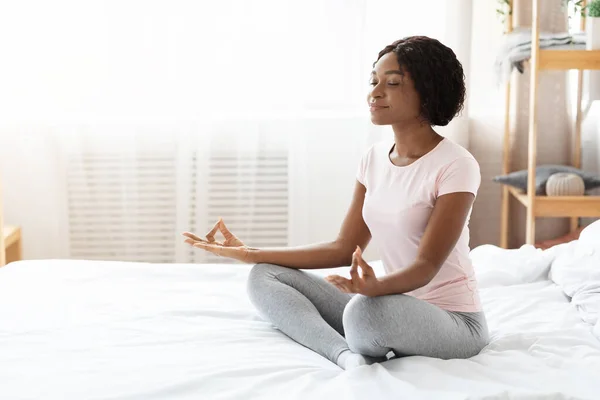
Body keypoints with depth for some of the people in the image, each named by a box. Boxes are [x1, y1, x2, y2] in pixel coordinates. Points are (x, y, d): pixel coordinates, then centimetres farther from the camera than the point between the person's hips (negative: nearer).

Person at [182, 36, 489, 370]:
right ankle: (348, 356, -24)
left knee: (367, 310, -40)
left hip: (451, 319, -7)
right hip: (392, 308, 7)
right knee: (265, 276, -2)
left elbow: (426, 267, -22)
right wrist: (251, 253, 2)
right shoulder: (375, 158, 6)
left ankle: (360, 354, -4)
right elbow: (344, 249, 7)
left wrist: (377, 287, -45)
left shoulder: (456, 166, -16)